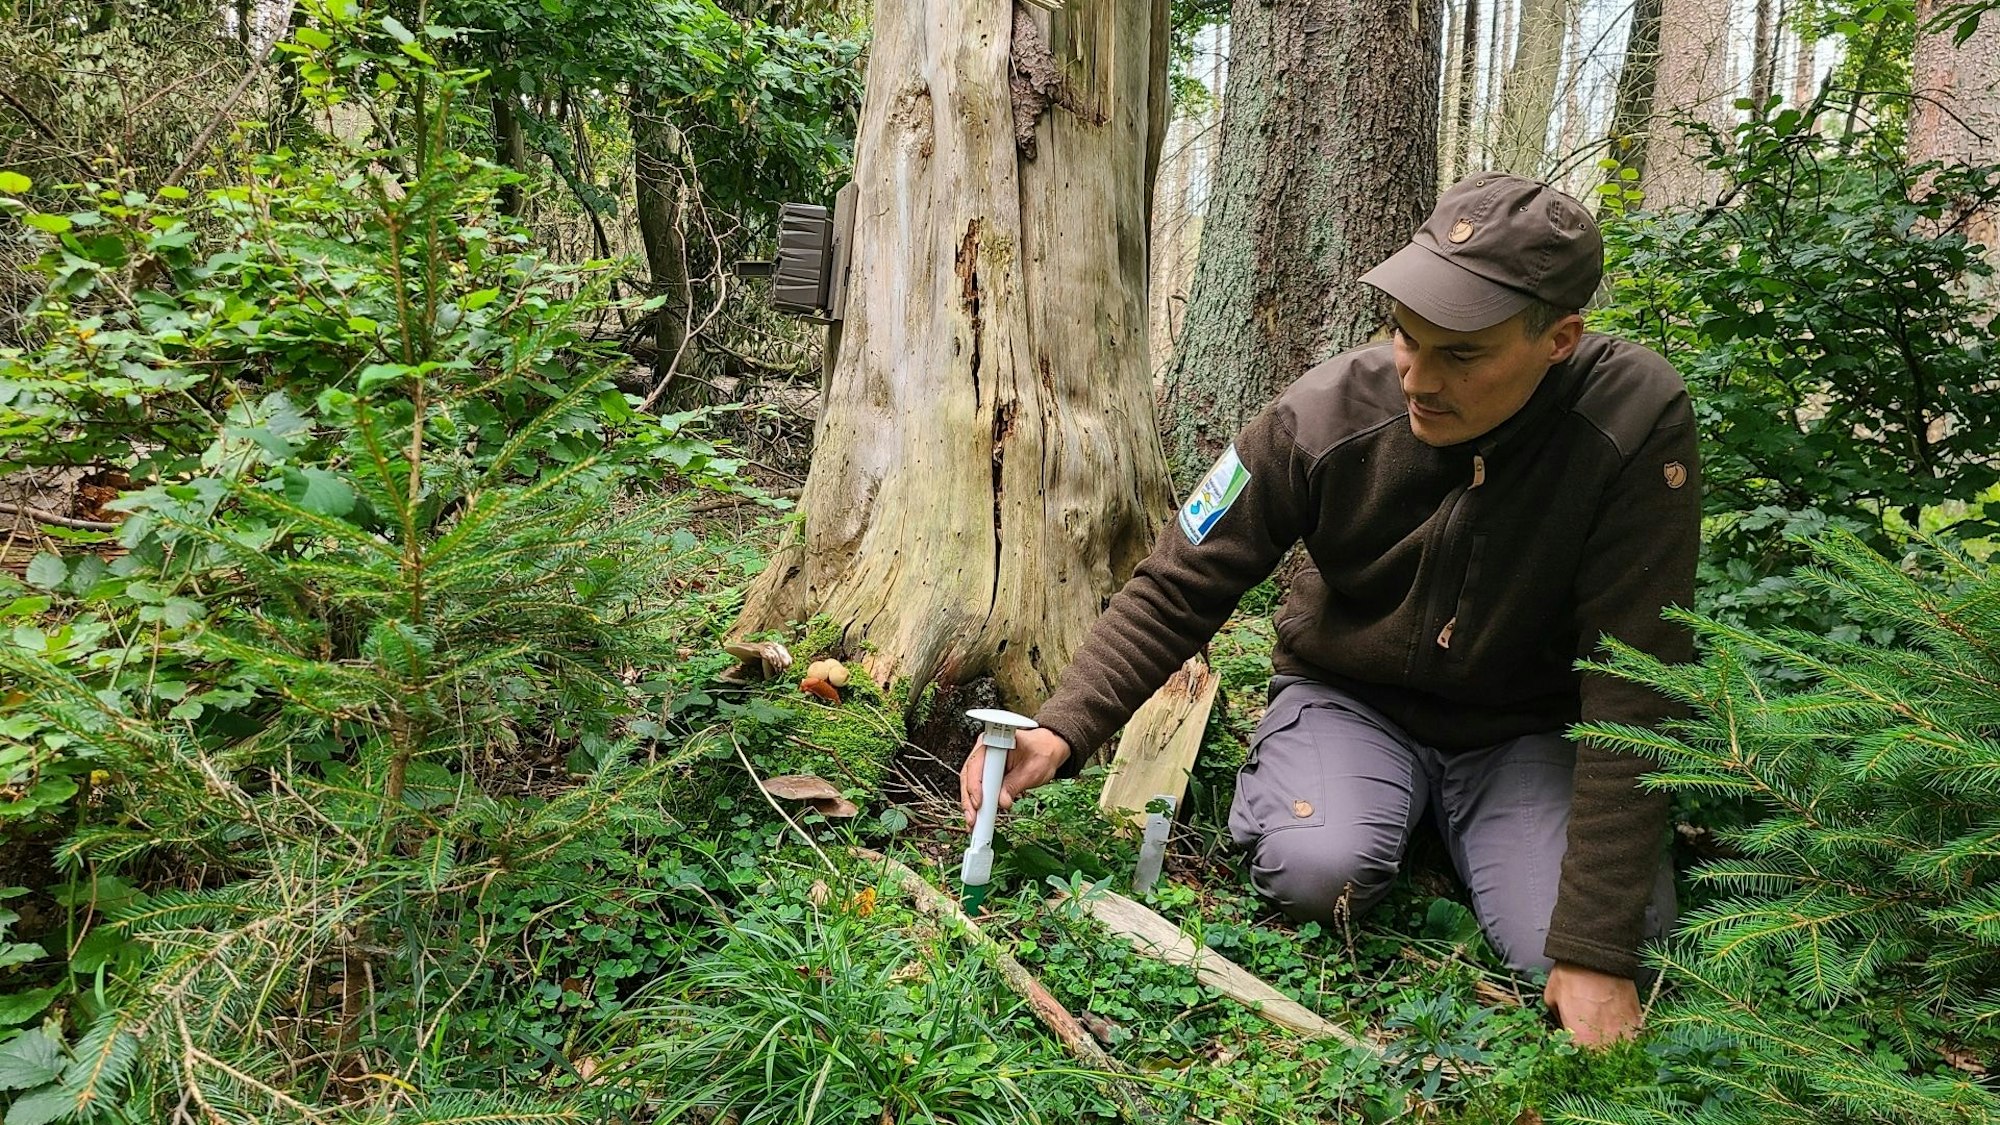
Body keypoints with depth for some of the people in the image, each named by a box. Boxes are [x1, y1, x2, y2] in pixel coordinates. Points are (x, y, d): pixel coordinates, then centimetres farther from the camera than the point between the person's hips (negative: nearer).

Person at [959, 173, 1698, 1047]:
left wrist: (1596, 950, -26)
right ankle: (1272, 786, 6)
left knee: (1578, 952, -21)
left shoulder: (1636, 421, -27)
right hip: (1351, 698, -1)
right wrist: (1061, 729, -29)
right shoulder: (1325, 416, -23)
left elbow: (1630, 689, -25)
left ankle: (1456, 826, 10)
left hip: (1525, 728, 1)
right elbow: (1179, 586, -14)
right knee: (1318, 873, -29)